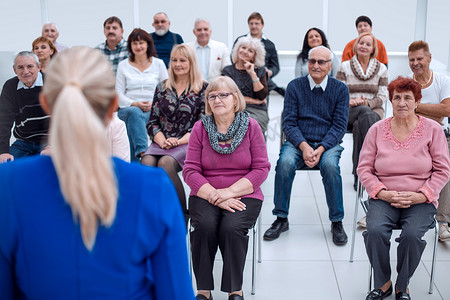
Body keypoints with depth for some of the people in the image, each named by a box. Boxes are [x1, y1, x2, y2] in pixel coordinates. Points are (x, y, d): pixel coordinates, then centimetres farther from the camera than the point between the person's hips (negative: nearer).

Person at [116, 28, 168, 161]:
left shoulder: (158, 63, 13)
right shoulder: (123, 65, 13)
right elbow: (118, 93, 7)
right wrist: (135, 104, -10)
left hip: (153, 110, 0)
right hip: (128, 109, 0)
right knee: (134, 112, -38)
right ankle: (142, 151, -52)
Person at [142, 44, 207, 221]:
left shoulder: (203, 88, 6)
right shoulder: (162, 87, 16)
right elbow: (152, 122, 12)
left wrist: (178, 141, -14)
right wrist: (162, 141, -8)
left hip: (189, 143, -3)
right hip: (162, 142, 4)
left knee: (165, 163, -34)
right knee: (147, 162, -30)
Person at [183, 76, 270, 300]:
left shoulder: (251, 126, 2)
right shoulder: (200, 128, 4)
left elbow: (261, 168, -2)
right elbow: (190, 170, -1)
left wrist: (229, 192, -12)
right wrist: (215, 196, -14)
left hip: (244, 196, -1)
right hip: (205, 195, 1)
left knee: (232, 227, -29)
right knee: (205, 226, -28)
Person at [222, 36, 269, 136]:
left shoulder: (260, 70, 14)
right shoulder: (228, 71, 12)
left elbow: (262, 96, 0)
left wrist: (252, 74, -5)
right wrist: (254, 101, 1)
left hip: (257, 112, 0)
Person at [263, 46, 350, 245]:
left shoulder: (340, 89, 4)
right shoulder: (295, 86, 5)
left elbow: (339, 125, -1)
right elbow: (288, 122, -1)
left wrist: (321, 149, -17)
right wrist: (304, 146, -18)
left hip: (328, 144, 0)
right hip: (298, 142, 1)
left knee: (330, 165, -33)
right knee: (285, 163, -31)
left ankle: (337, 222, -16)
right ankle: (281, 219, -14)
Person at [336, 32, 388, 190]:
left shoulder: (381, 69, 13)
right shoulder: (345, 66, 11)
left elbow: (382, 96, 7)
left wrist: (368, 103, -14)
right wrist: (349, 101, -17)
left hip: (373, 110, 1)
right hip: (348, 111, -1)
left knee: (359, 125, -37)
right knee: (364, 113, -38)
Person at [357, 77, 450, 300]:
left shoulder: (432, 129, 3)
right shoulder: (377, 130, 6)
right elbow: (364, 168, 5)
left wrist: (420, 195, -11)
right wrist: (383, 192, -10)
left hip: (420, 200, -1)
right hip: (384, 197, 1)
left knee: (412, 234, -30)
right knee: (375, 231, -28)